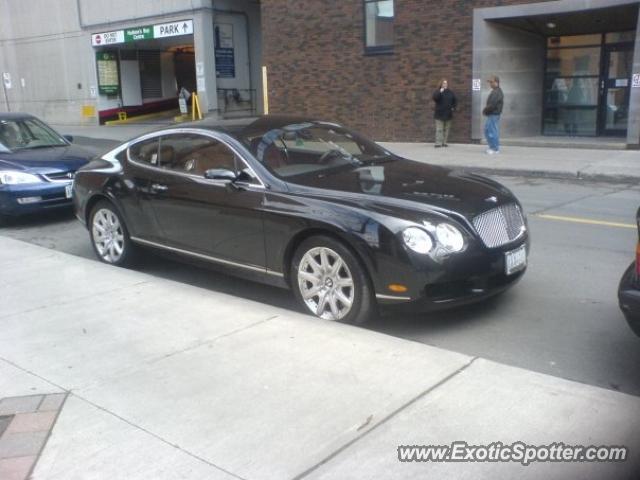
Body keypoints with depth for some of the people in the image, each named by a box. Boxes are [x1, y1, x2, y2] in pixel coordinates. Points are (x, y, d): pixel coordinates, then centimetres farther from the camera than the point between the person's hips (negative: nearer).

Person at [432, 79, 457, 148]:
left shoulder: (450, 93, 10)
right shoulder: (438, 92, 0)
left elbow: (455, 100, 18)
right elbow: (435, 98, -20)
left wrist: (453, 107, 4)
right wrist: (440, 92, -29)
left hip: (448, 114, 4)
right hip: (440, 114, -4)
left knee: (446, 129, 7)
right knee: (439, 129, -8)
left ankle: (444, 142, 14)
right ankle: (438, 143, -9)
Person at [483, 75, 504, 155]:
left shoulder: (497, 92, -17)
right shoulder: (495, 91, 17)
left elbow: (492, 104, -23)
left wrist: (485, 110, -10)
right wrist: (486, 110, 8)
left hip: (493, 115, -11)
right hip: (492, 114, 11)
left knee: (493, 131, -6)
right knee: (487, 130, 15)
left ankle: (495, 149, 0)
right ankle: (493, 147, 20)